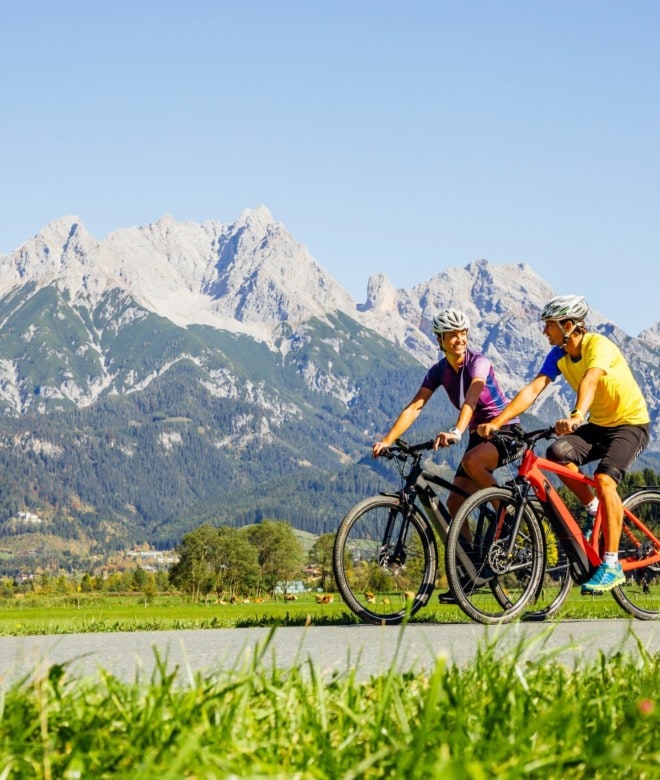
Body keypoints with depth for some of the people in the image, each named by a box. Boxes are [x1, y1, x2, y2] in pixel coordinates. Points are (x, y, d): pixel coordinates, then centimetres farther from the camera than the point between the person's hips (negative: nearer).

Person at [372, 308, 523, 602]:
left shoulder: (478, 362, -18)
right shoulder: (439, 371, 0)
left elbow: (471, 398, -36)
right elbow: (415, 406, -8)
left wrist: (456, 432, -53)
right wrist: (388, 440, -21)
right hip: (479, 434, 7)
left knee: (470, 462, -37)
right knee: (455, 503, -4)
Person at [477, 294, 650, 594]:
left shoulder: (599, 345, -24)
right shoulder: (558, 355, -4)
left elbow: (589, 381, -43)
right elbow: (533, 389, -14)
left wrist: (576, 416, -62)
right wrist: (497, 422, -27)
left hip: (630, 423, -7)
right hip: (598, 424, 7)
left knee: (604, 479, -28)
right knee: (557, 453, -21)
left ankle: (612, 566, -22)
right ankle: (594, 510, 2)